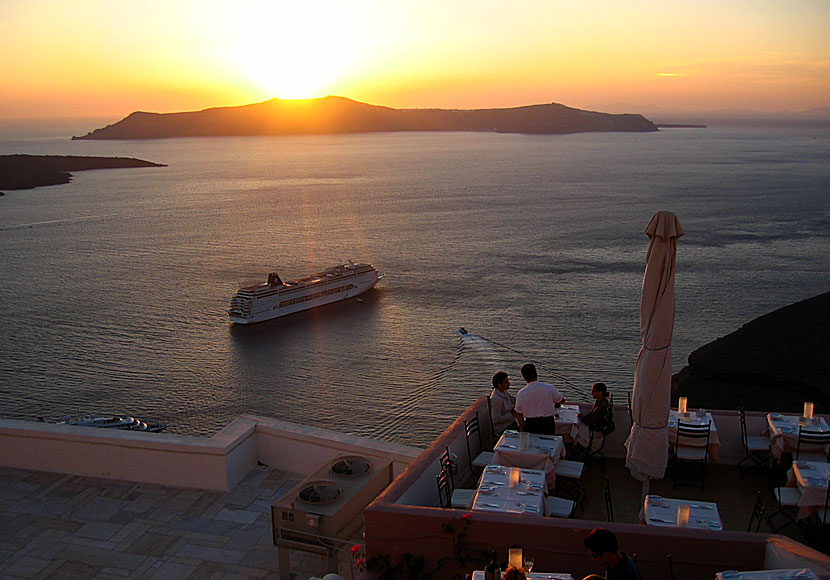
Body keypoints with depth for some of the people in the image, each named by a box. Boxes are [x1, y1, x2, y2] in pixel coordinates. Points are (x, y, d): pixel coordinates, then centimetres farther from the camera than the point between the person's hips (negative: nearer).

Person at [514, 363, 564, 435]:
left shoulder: (521, 394, -8)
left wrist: (522, 429, 13)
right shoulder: (550, 388, -7)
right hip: (548, 423, 1)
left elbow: (520, 415, 0)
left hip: (530, 425, 0)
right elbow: (562, 401, 11)